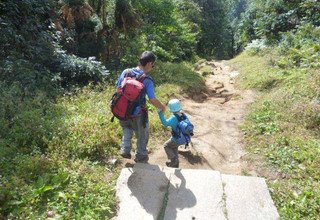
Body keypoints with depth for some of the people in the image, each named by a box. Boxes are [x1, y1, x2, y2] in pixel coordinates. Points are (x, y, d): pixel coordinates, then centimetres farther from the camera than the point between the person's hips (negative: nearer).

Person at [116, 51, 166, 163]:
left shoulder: (125, 72, -8)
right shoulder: (147, 80, -21)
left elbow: (118, 87, 2)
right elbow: (153, 100, -22)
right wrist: (162, 107, -2)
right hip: (138, 114, -4)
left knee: (127, 129, 34)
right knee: (142, 136, 21)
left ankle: (125, 150, 25)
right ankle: (141, 156, 38)